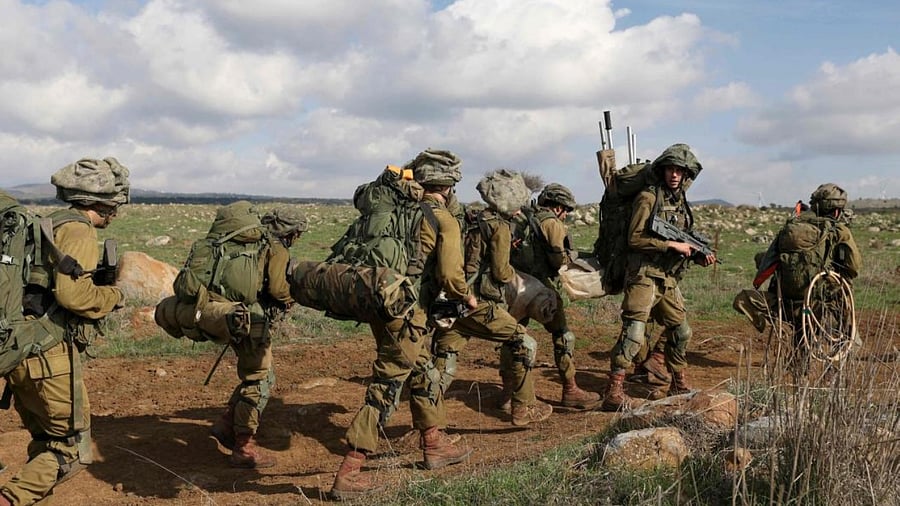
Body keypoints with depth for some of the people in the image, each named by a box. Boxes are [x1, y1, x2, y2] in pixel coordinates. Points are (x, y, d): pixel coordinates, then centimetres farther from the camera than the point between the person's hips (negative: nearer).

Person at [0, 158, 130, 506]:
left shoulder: (49, 225, 16)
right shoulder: (78, 230, -11)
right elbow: (72, 292, -23)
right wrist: (114, 296, -8)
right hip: (50, 358, -9)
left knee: (46, 444, 21)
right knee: (71, 451, 0)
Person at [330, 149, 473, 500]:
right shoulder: (445, 220, -8)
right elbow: (450, 276, -14)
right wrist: (468, 298, 3)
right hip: (406, 313, -8)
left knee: (423, 372, 23)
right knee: (387, 386, -4)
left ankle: (435, 444, 37)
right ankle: (349, 474, -3)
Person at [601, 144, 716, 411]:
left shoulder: (681, 202, 14)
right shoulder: (648, 198, -10)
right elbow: (635, 239, -16)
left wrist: (699, 256, 3)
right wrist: (672, 245, -18)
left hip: (668, 280, 8)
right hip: (644, 277, -8)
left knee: (681, 332, 17)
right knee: (633, 334, -14)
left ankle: (679, 384, 34)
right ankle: (613, 393, -13)